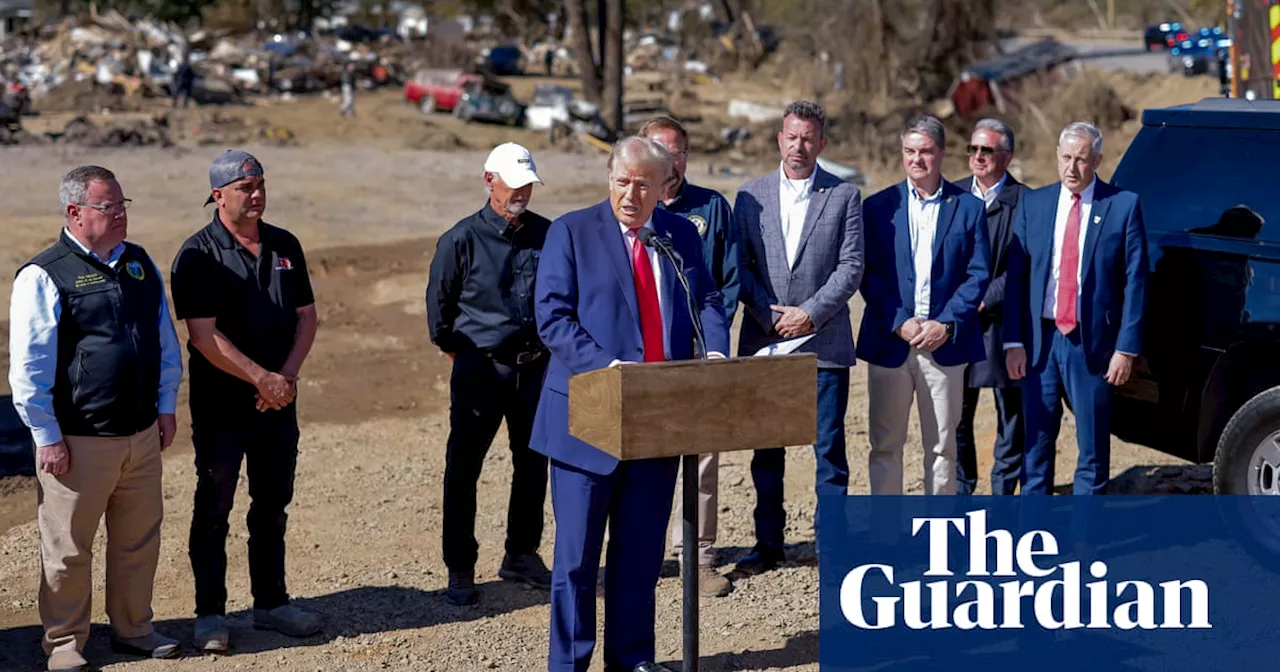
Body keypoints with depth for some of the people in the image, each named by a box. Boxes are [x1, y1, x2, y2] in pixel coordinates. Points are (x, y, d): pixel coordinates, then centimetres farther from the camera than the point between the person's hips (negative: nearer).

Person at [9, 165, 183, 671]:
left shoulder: (140, 265, 11)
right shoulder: (44, 276, -9)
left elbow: (166, 340, 20)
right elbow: (28, 364, -11)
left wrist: (166, 406, 15)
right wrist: (47, 436, -11)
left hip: (141, 436, 6)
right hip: (76, 440, -6)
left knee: (139, 540, 14)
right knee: (68, 548, 3)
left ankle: (133, 629, 29)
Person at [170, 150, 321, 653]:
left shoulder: (284, 246, 8)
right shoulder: (198, 254, -10)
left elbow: (306, 315, 8)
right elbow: (204, 335, -17)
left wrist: (287, 376, -7)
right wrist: (262, 378, -18)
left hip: (278, 400, 6)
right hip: (220, 403, -5)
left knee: (273, 504, 13)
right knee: (214, 508, 2)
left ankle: (271, 603, 24)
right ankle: (210, 613, 11)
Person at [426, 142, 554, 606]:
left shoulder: (548, 235, 4)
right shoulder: (462, 239, -7)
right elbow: (438, 302, 3)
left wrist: (550, 347, 12)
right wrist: (456, 352, 8)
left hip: (535, 366, 4)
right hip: (480, 369, -4)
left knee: (533, 465, 12)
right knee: (462, 470, 0)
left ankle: (522, 555, 27)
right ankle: (460, 568, 10)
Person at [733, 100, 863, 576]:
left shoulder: (844, 196, 3)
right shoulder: (751, 195, 8)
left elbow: (851, 267, -3)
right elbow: (739, 265, 5)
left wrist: (810, 313, -12)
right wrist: (769, 313, -8)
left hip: (824, 339, -2)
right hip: (763, 341, 2)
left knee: (829, 447, 1)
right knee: (766, 448, 8)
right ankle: (768, 542, 18)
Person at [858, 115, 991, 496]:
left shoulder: (968, 207, 5)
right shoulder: (879, 207, 5)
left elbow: (978, 274, 1)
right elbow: (868, 274, 1)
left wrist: (946, 325, -10)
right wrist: (899, 323, -11)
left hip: (945, 345, 0)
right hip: (889, 343, 0)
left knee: (942, 445, 7)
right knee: (885, 444, 4)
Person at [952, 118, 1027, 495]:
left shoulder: (1023, 202, -5)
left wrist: (984, 300, -15)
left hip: (1003, 321, -3)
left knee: (1011, 414, 6)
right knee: (956, 412, 6)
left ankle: (1003, 492, 16)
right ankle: (959, 492, 18)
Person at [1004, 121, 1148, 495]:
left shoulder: (1123, 205, -2)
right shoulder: (1033, 204, 6)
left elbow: (1135, 282, -4)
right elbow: (1015, 276, 5)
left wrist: (1127, 348, -9)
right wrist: (1014, 341, -2)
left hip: (1091, 343, -2)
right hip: (1039, 339, 3)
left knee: (1092, 448, 5)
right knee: (1036, 444, 10)